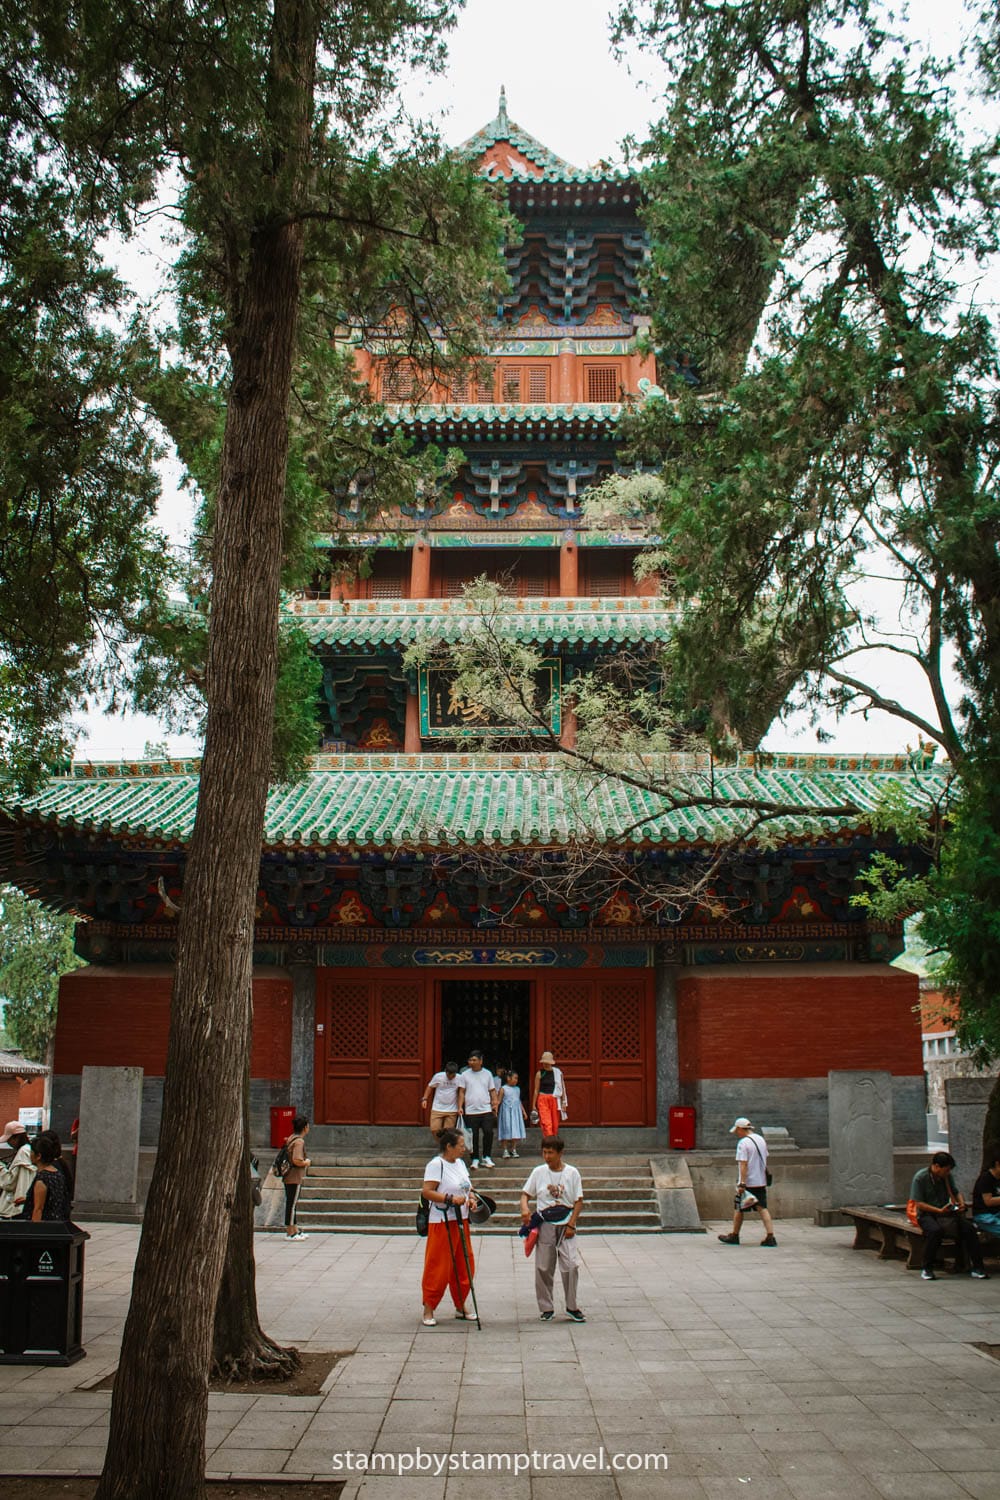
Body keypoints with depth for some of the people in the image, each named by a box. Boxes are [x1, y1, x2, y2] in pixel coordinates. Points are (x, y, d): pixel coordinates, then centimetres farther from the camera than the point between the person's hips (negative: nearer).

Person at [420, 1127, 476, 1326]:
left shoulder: (460, 1163, 13)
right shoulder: (436, 1164, -13)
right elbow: (427, 1192, -20)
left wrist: (471, 1197, 3)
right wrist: (450, 1199, -26)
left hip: (461, 1221, 8)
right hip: (441, 1222, -8)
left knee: (464, 1265, 12)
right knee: (438, 1267, -3)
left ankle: (460, 1306, 25)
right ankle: (428, 1309, 8)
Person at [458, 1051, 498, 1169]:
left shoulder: (487, 1074, 8)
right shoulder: (465, 1075, 4)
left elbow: (492, 1091, 12)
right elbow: (462, 1092, 4)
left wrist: (495, 1103, -2)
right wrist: (460, 1107, -5)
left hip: (486, 1110, 1)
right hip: (470, 1111, 0)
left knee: (488, 1132, -9)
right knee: (473, 1136, 2)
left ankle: (486, 1157, 7)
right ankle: (475, 1159, 14)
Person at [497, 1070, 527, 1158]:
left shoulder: (517, 1089, 13)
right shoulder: (503, 1089, -3)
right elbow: (499, 1101, -6)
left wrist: (524, 1112, 21)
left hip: (516, 1111, 5)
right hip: (506, 1112, -5)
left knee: (516, 1130, 1)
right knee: (506, 1131, -4)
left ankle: (514, 1150, 9)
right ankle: (505, 1150, 4)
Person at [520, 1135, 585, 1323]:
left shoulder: (572, 1173, -1)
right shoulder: (538, 1172, 3)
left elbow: (578, 1201, 1)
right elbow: (525, 1194, 8)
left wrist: (571, 1224, -8)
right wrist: (525, 1209, -13)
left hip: (565, 1225, -1)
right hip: (544, 1225, 1)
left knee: (571, 1265, -9)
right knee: (543, 1268, 4)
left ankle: (572, 1307, 5)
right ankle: (546, 1308, 17)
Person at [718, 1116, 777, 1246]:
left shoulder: (743, 1143, -16)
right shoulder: (761, 1139, 9)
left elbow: (743, 1164, -21)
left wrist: (741, 1184, -22)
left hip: (748, 1182, -7)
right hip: (761, 1181, 7)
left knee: (738, 1209, 8)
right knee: (763, 1209, 6)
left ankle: (734, 1236, 20)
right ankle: (770, 1237, -5)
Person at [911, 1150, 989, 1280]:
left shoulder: (947, 1176, 7)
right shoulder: (920, 1178, -11)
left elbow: (956, 1192, 22)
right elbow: (918, 1203, -14)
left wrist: (961, 1203, -2)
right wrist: (939, 1210, -23)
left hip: (947, 1213, 5)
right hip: (926, 1214, -5)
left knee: (968, 1228, -21)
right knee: (935, 1230, -38)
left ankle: (977, 1267, -13)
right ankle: (927, 1269, -23)